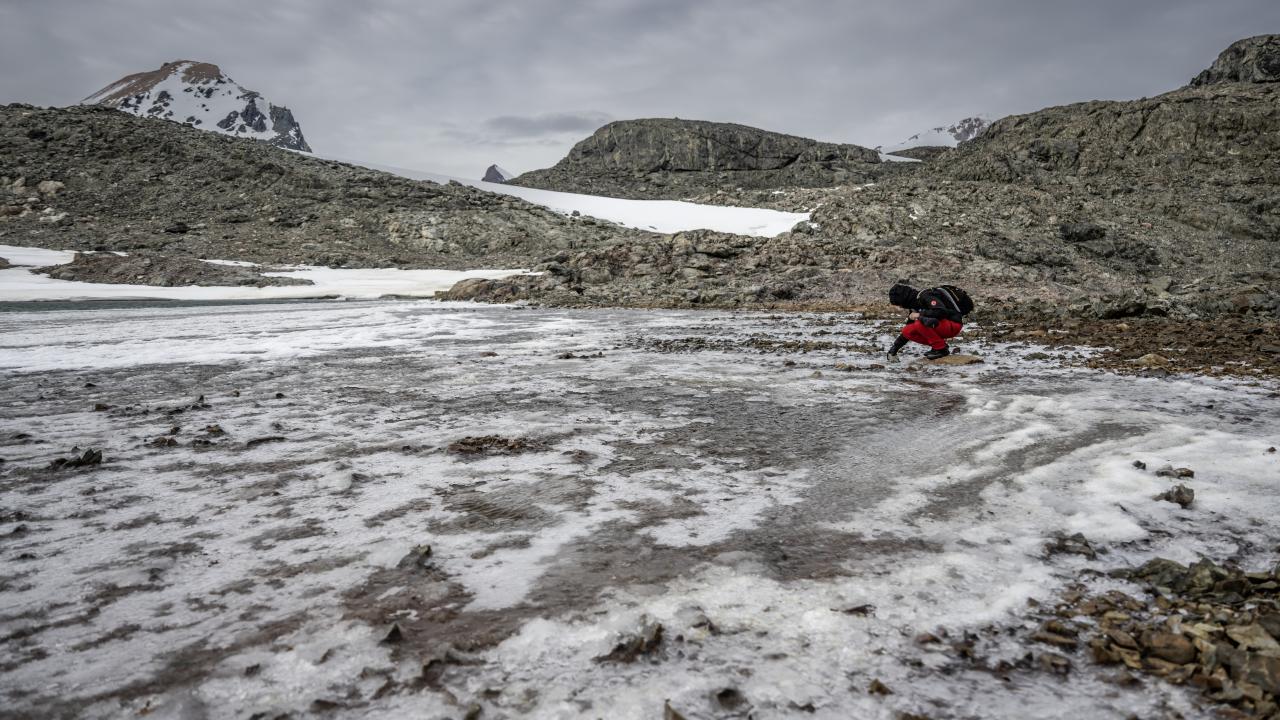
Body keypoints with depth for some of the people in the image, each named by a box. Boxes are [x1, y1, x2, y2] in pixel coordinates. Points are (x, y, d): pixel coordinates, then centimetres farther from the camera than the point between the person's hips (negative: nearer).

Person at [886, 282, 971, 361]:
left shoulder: (926, 296, -18)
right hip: (942, 326, 9)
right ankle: (938, 346, 4)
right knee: (907, 331, -2)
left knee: (920, 323, -30)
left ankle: (941, 349, -15)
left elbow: (941, 311, -33)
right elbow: (908, 330, 16)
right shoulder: (915, 304, 9)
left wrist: (920, 315, -23)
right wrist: (895, 347, 13)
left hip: (953, 325, -9)